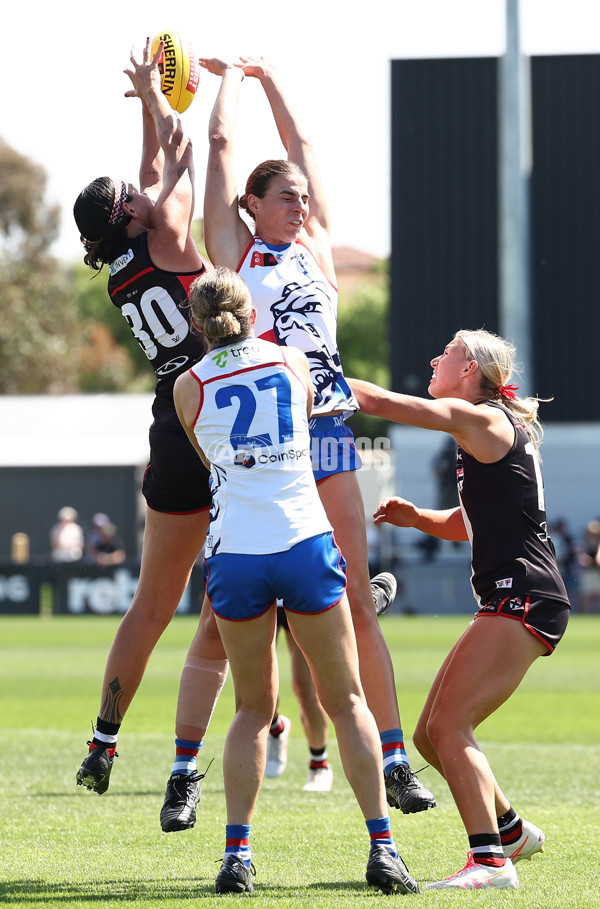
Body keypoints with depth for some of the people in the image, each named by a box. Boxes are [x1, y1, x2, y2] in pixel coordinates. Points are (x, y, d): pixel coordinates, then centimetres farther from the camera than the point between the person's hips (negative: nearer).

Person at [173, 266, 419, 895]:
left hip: (234, 554, 0)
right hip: (306, 546, 0)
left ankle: (237, 851, 1)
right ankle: (382, 848, -1)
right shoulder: (293, 361, 8)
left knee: (253, 709, 12)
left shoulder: (189, 387, 6)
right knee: (346, 701, 7)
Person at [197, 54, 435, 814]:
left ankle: (393, 758, 1)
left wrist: (267, 77, 33)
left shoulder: (315, 249, 17)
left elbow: (301, 148, 24)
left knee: (355, 601, 1)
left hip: (325, 431, 4)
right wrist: (233, 77, 23)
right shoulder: (234, 247, 7)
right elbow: (220, 142, 9)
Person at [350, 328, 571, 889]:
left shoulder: (481, 419, -8)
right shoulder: (497, 430, 22)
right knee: (430, 734, 11)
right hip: (510, 600, 10)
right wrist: (413, 516, 12)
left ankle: (490, 860, -22)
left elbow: (380, 403, -10)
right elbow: (467, 525, 30)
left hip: (523, 597, -10)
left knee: (449, 725, -18)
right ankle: (511, 829, 25)